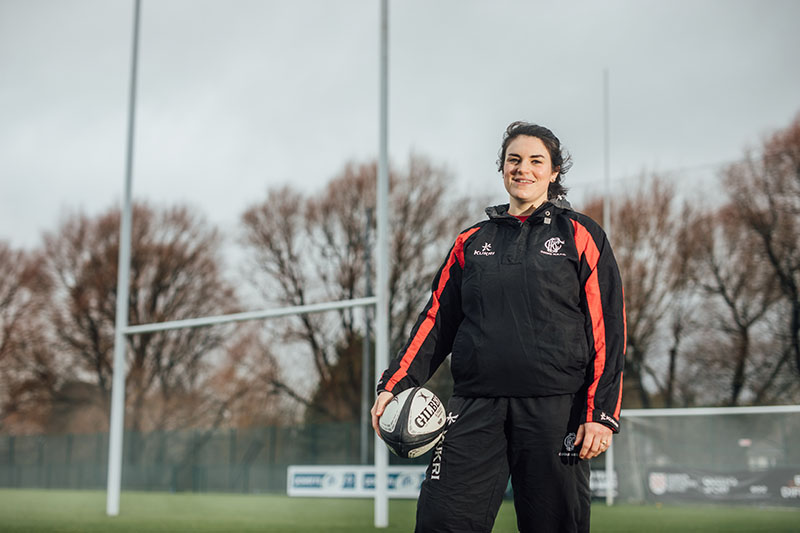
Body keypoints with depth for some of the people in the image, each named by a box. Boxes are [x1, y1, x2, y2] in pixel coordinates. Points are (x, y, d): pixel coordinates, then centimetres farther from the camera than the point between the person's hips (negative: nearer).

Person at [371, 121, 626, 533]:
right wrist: (396, 383, 3)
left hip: (553, 410, -2)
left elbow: (607, 328, 2)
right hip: (474, 408, 2)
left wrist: (602, 413, -7)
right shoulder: (472, 242, 16)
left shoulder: (581, 236, 7)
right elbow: (437, 319, 16)